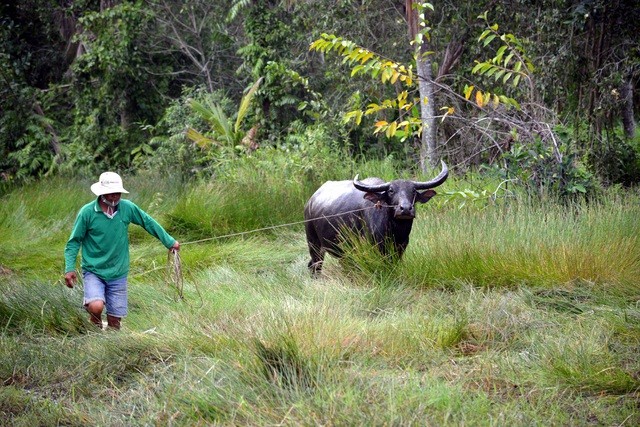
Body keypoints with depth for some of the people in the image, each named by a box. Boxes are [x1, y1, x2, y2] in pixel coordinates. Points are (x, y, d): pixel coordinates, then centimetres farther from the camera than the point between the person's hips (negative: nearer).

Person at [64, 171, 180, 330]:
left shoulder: (127, 208, -3)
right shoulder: (87, 212, -10)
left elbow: (148, 223, 11)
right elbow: (74, 241, -3)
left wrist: (170, 242, 15)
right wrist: (69, 268, -12)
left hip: (118, 274, 3)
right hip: (93, 272, -3)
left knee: (114, 321, 6)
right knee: (96, 307, -27)